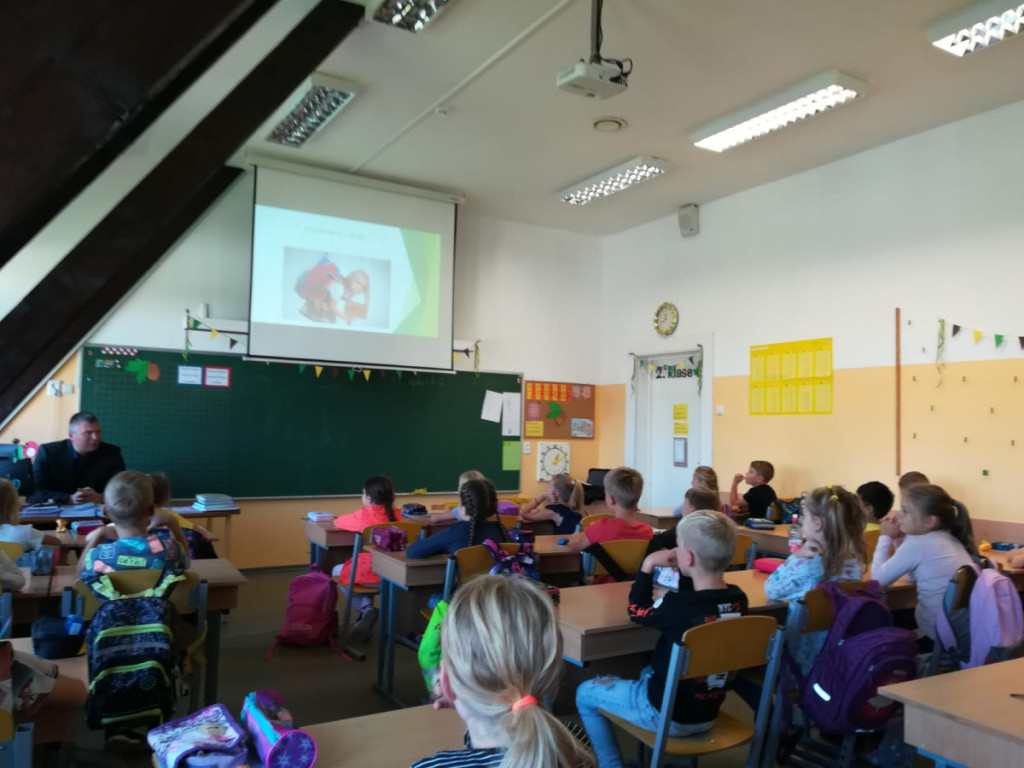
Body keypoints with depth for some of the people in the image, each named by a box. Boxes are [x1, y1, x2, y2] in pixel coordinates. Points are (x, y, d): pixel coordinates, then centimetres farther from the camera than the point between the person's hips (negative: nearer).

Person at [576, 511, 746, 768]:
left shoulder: (678, 606, -29)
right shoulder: (738, 599, -12)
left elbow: (637, 611, -9)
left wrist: (649, 564, -5)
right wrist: (685, 573, 0)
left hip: (668, 715, -6)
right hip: (709, 713, 7)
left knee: (585, 693, 14)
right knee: (649, 672, 36)